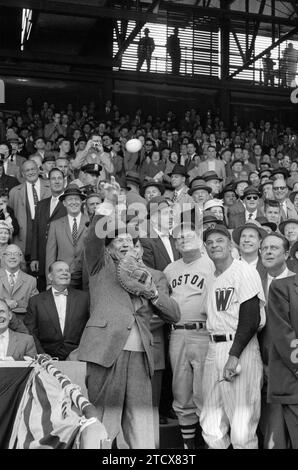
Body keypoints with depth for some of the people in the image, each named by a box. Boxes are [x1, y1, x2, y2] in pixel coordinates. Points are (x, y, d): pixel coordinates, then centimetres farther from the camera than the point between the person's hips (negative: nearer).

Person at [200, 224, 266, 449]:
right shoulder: (213, 279, 17)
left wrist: (234, 355, -19)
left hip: (241, 347, -7)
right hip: (214, 349, 7)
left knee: (242, 429, -6)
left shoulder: (244, 271, -6)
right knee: (212, 429, 10)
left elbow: (251, 318, -14)